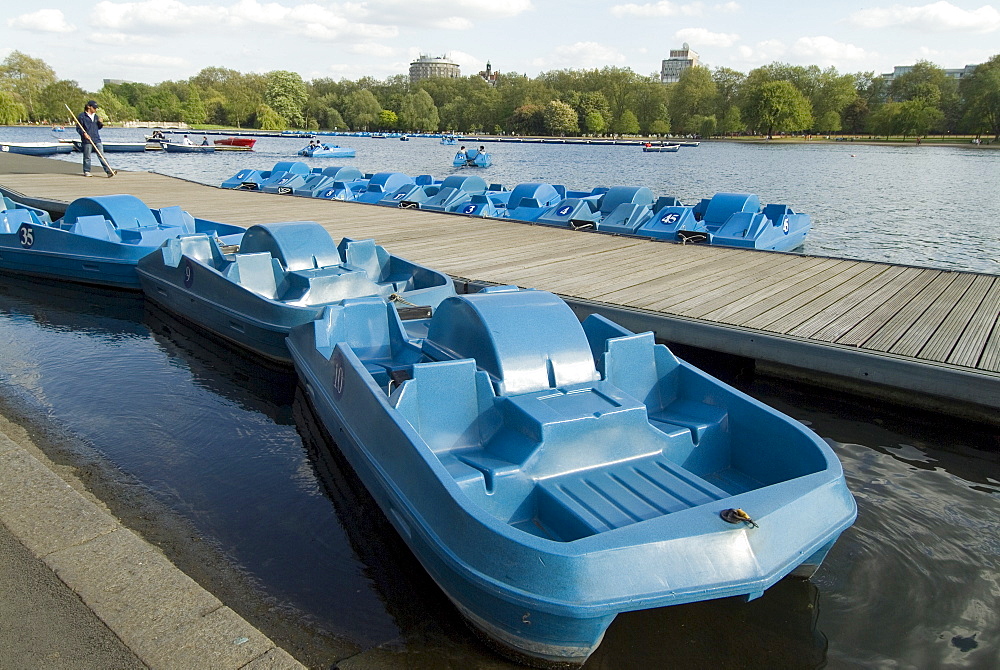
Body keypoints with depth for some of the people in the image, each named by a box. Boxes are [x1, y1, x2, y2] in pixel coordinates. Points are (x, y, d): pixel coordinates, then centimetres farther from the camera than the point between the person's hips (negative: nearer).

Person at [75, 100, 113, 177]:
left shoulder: (95, 116, 16)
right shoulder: (82, 116, -2)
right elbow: (78, 128, -3)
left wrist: (101, 123, 4)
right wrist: (84, 133, -18)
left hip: (97, 139, 5)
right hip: (87, 140, -5)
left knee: (101, 156, -2)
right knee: (87, 157, 2)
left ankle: (109, 171, -10)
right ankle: (86, 172, 13)